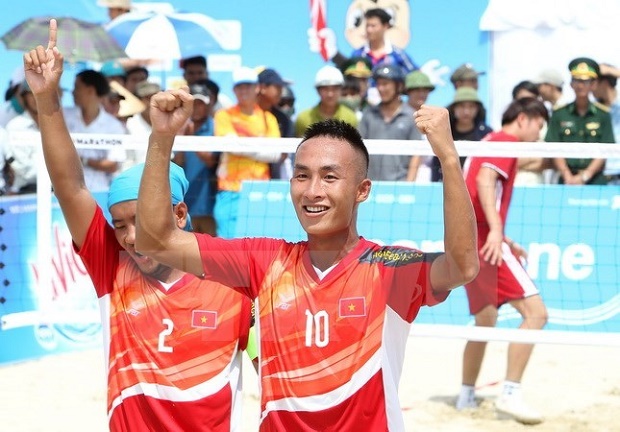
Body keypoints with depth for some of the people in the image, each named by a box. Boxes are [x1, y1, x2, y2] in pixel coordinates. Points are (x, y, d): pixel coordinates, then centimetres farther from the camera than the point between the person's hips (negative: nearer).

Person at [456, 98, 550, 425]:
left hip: (469, 241, 10)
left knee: (486, 319, 23)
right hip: (484, 241, -10)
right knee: (535, 312, -15)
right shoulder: (506, 141, -5)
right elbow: (484, 180, -22)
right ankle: (510, 395, -20)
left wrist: (505, 241, 25)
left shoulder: (489, 141, 24)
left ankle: (466, 396, 29)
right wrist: (496, 230, -34)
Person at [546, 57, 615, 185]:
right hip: (567, 180, 0)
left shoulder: (603, 115, 6)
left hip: (595, 179, 0)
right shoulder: (559, 114, 8)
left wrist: (584, 176, -10)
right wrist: (567, 176, -10)